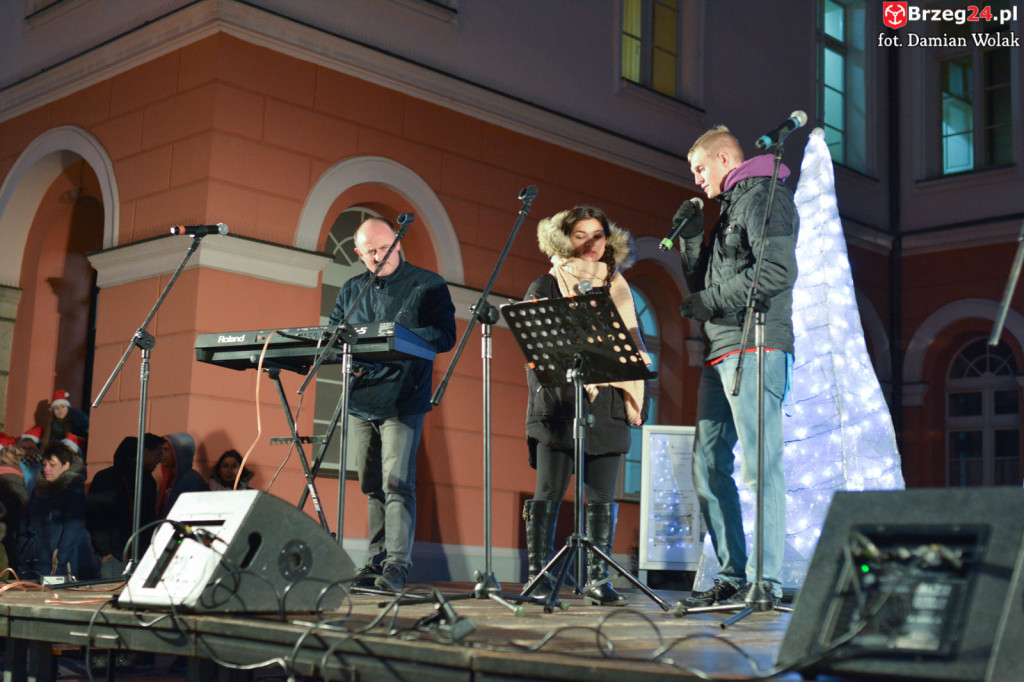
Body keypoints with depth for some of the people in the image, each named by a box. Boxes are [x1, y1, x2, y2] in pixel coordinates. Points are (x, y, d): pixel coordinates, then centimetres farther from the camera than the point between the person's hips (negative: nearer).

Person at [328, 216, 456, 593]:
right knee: (373, 487, 10)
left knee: (397, 483, -12)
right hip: (360, 401, 5)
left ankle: (397, 564, -11)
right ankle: (376, 561, 16)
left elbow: (445, 335, -9)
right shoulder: (351, 290, 17)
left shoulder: (427, 285, 1)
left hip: (403, 401, -5)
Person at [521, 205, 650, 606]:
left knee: (603, 496, 1)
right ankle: (538, 578, 1)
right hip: (558, 404, -3)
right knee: (549, 492, -3)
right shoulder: (545, 287, 7)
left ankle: (598, 579, 7)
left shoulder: (618, 290, 17)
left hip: (607, 406, 3)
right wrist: (542, 390, -13)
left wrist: (638, 401, 6)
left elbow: (634, 346, 15)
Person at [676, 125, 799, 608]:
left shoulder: (765, 197, -2)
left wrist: (707, 302, -12)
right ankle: (733, 576, 11)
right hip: (721, 351, 10)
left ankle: (768, 581, -9)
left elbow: (778, 271, -17)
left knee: (759, 467, -11)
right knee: (708, 467, 6)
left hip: (756, 347, -10)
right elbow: (704, 286, 26)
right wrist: (690, 240, 12)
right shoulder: (730, 209, 26)